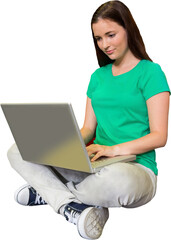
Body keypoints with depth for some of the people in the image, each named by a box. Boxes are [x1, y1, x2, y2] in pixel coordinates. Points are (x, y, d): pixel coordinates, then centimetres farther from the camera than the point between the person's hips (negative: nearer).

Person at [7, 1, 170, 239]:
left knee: (117, 179, -43)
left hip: (136, 167, -5)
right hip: (95, 164, 5)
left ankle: (51, 192, -13)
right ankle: (72, 206, -27)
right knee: (18, 151, -8)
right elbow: (88, 129, 13)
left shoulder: (150, 72, -3)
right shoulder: (98, 76, 15)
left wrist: (115, 149, -23)